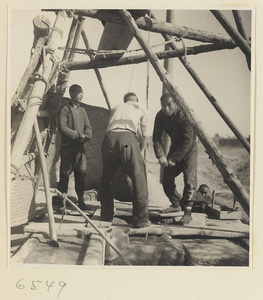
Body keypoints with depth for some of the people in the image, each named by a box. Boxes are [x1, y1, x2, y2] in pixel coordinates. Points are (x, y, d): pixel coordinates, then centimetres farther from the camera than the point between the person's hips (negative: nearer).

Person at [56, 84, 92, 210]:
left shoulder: (82, 110, 18)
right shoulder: (64, 109, 0)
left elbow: (88, 127, 15)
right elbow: (62, 128, -11)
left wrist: (85, 136, -7)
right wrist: (79, 135, -12)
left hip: (80, 147, 5)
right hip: (68, 146, -5)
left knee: (81, 173, -1)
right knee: (65, 173, -3)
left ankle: (81, 200, 6)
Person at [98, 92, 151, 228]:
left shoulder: (116, 108, 36)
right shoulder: (141, 109, 29)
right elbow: (145, 136, 29)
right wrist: (139, 151, 45)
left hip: (109, 138, 4)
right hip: (127, 138, -3)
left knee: (107, 178, 19)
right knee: (139, 178, 3)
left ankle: (106, 214, 28)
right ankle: (140, 219, 1)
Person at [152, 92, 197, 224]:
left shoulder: (184, 115, -29)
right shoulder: (160, 116, -12)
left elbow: (188, 140, -30)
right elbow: (156, 137, -9)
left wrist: (174, 159, -30)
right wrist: (161, 155, -25)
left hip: (189, 148, -6)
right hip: (175, 146, 6)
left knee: (189, 179, -19)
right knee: (167, 177, 2)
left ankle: (187, 212, -13)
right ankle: (176, 204, 23)